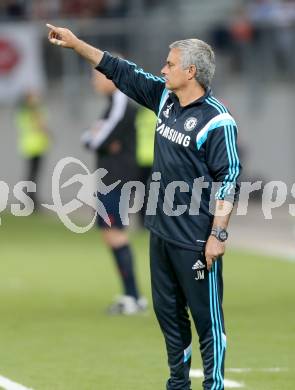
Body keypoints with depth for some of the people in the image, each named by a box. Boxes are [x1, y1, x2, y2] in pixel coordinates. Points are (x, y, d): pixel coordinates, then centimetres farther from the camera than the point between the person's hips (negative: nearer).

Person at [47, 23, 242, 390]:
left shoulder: (216, 120, -16)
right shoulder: (165, 98, 6)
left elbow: (228, 180, -17)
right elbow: (121, 71, 14)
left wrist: (219, 235, -19)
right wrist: (76, 43, 14)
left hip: (196, 240, -8)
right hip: (161, 231, 9)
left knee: (207, 318, -3)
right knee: (168, 312, 16)